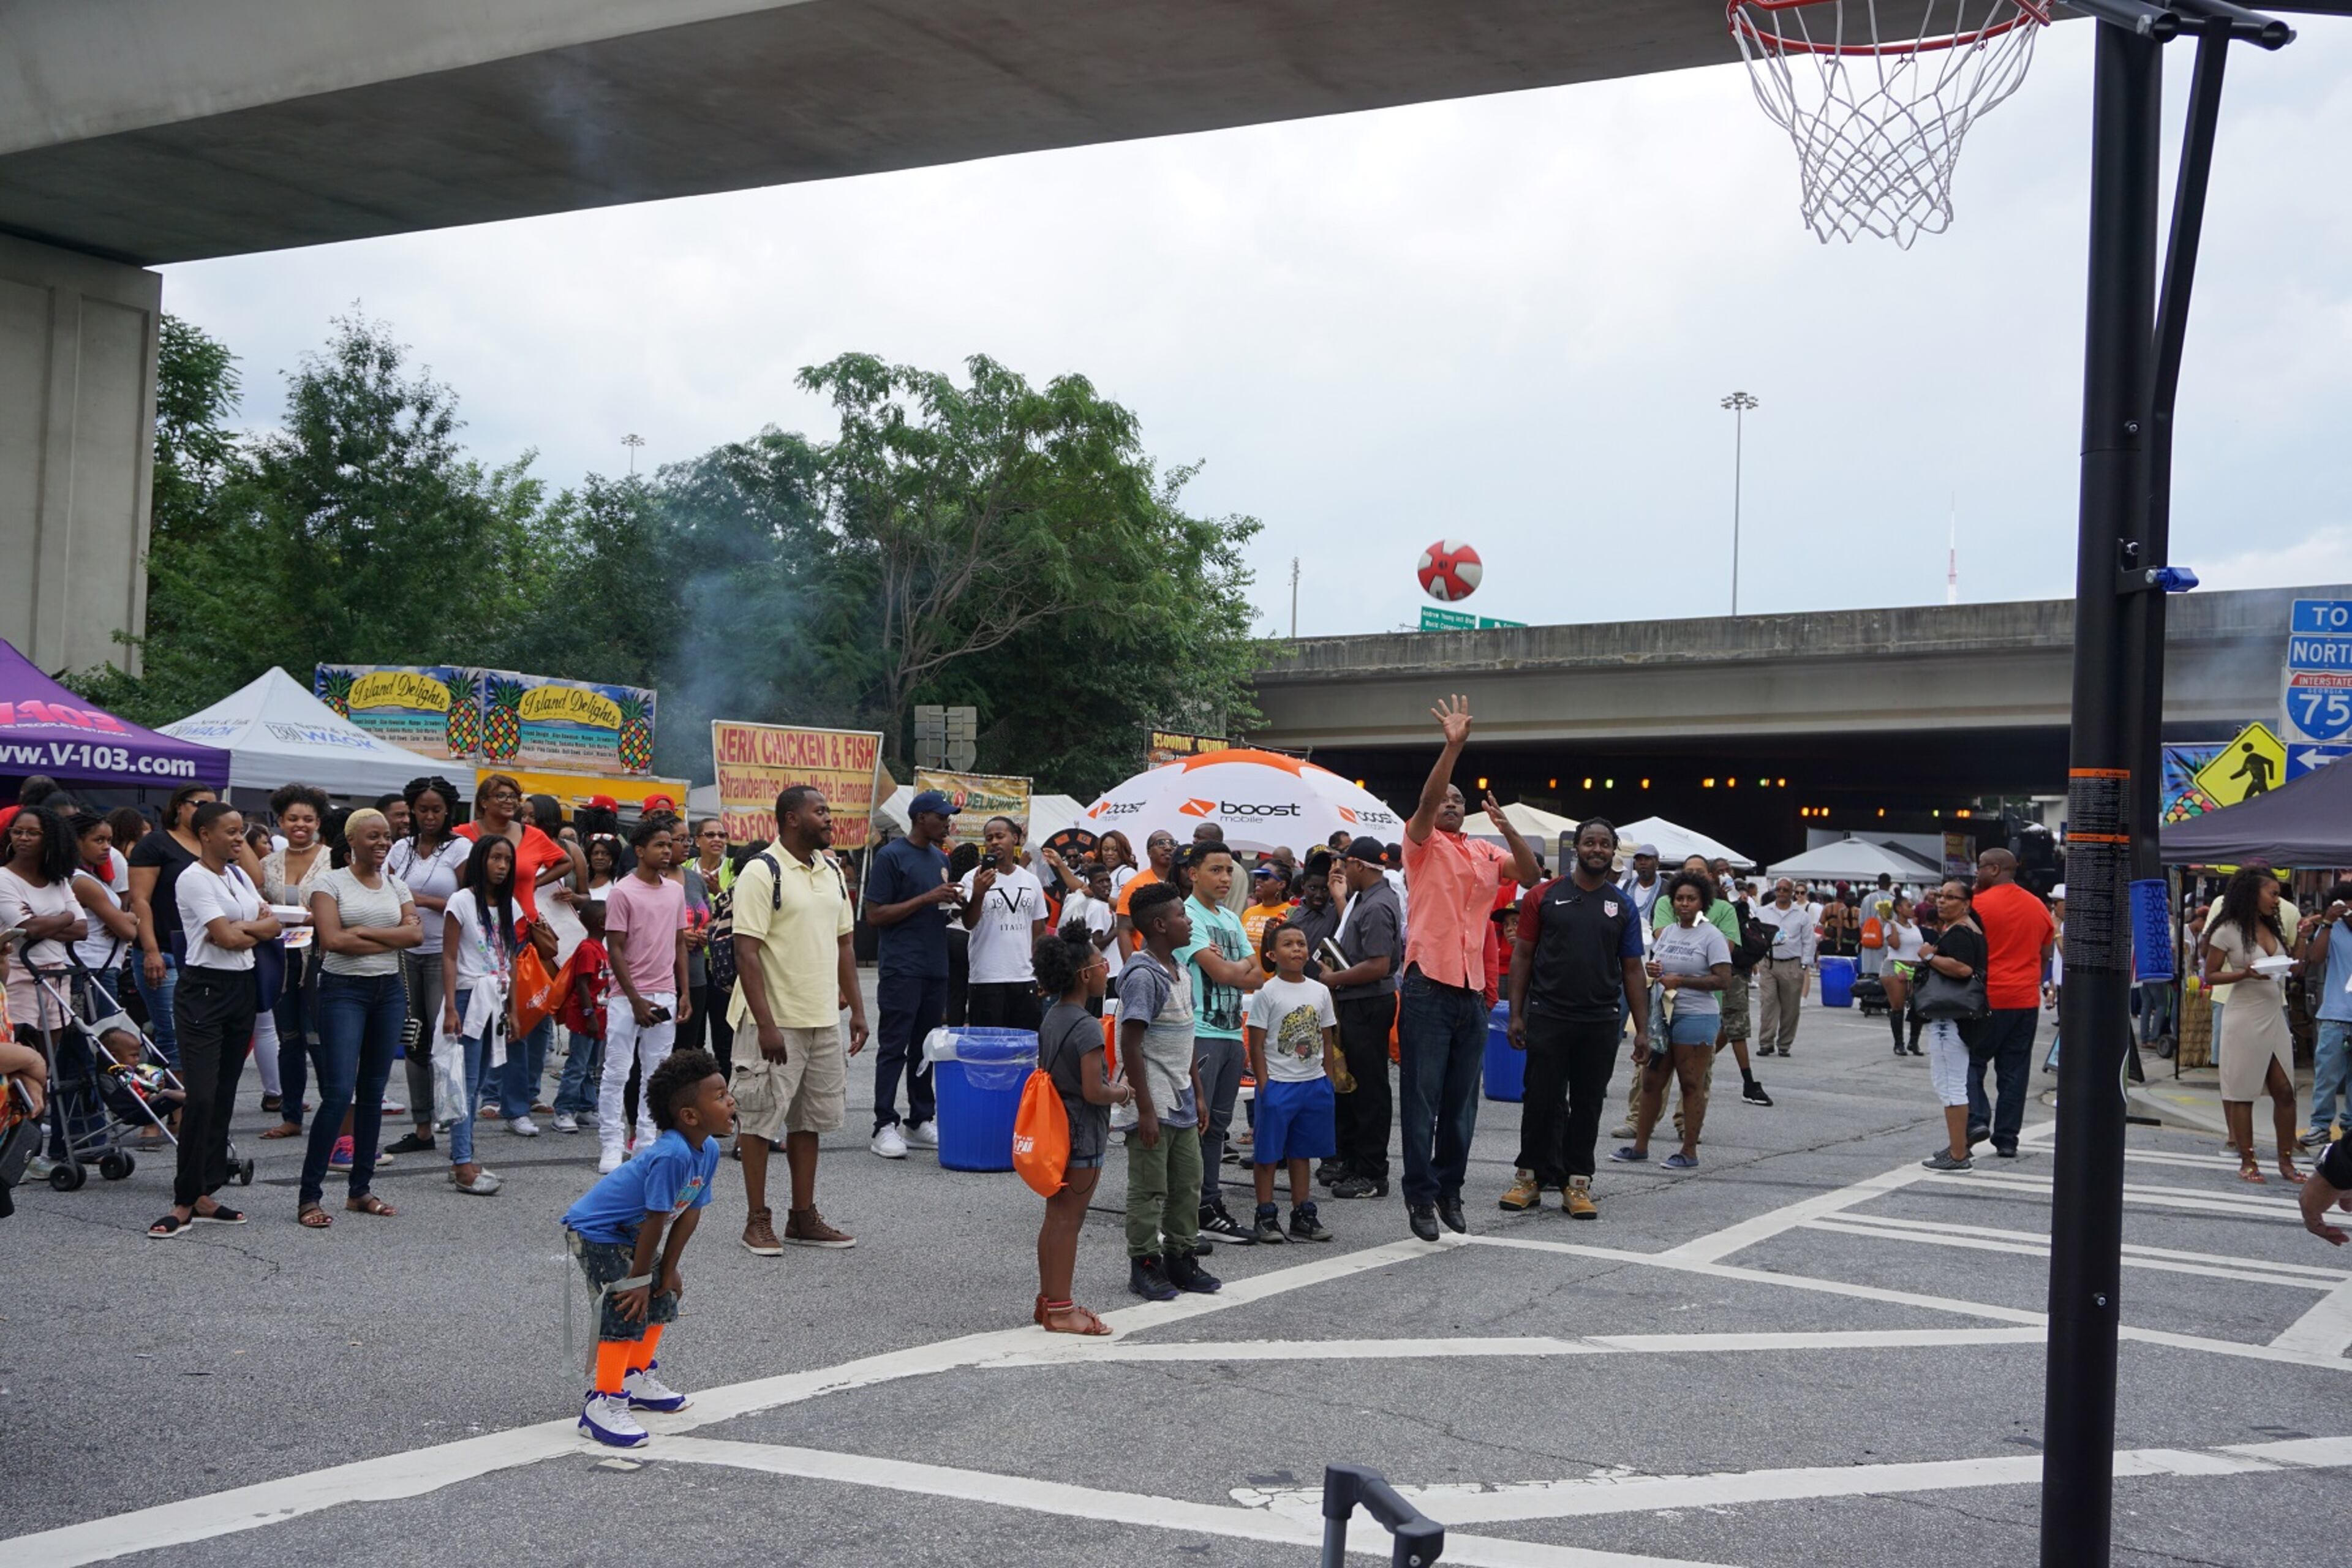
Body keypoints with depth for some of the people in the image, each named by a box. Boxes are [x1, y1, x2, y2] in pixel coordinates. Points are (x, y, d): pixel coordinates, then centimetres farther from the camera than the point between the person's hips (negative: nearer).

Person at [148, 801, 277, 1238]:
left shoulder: (239, 875, 14)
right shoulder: (193, 879, -10)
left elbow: (272, 923, 8)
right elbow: (227, 937, -16)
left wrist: (240, 928, -9)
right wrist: (255, 930, 2)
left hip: (242, 989, 8)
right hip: (204, 989, -8)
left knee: (225, 1095, 8)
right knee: (201, 1097, -12)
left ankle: (205, 1195, 13)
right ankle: (184, 1203, -7)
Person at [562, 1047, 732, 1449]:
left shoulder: (708, 1151, -6)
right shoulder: (671, 1155, -35)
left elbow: (689, 1213, 0)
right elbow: (656, 1220, -28)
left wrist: (668, 1271, 2)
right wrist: (639, 1278, -20)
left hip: (630, 1234, 10)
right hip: (594, 1231, -10)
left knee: (662, 1298, 16)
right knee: (628, 1309, -17)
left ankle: (637, 1379, 34)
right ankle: (602, 1404, -10)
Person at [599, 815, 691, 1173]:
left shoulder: (676, 891, 9)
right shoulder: (622, 892, -8)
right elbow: (615, 950, -9)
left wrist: (684, 993, 9)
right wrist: (635, 1000, -13)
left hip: (665, 996, 5)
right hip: (627, 997, -5)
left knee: (656, 1073, 8)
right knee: (616, 1072, -1)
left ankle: (646, 1140, 15)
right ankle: (611, 1145, 5)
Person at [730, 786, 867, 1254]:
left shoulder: (831, 873, 11)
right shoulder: (762, 872, -12)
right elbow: (746, 953, -16)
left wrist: (857, 1010, 12)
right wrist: (766, 1024, -21)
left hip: (824, 1021, 7)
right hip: (777, 1022, -7)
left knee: (809, 1119, 12)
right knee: (761, 1120, 1)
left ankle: (804, 1218, 21)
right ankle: (758, 1221, 11)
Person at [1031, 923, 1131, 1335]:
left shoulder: (1050, 1019, 8)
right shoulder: (1087, 1028, -20)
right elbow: (1093, 1091, -24)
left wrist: (1110, 1089, 18)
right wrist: (1122, 1093, -3)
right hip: (1082, 1137, -9)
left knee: (1055, 1217, 15)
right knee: (1068, 1220, -2)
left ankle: (1049, 1299, 23)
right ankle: (1060, 1309, 3)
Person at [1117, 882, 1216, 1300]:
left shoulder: (1178, 969, 11)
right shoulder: (1142, 976, -18)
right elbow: (1130, 1045, -19)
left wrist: (1198, 1094, 18)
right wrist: (1145, 1110, -20)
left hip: (1182, 1103, 9)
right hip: (1154, 1106, -9)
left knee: (1188, 1184, 15)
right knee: (1150, 1190, 1)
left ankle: (1181, 1258, 26)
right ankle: (1145, 1265, 12)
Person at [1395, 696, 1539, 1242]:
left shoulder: (1486, 852, 15)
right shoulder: (1423, 844, 2)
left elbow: (1530, 876, 9)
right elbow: (1426, 799, -14)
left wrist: (1507, 828, -5)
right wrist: (1453, 745, -25)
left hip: (1473, 990, 5)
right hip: (1429, 987, -5)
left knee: (1462, 1101, 10)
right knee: (1423, 1098, -3)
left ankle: (1449, 1187, 19)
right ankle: (1421, 1194, 3)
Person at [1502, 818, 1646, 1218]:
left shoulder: (1622, 906, 7)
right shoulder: (1544, 896, 1)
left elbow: (1632, 970, 8)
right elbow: (1522, 956, 2)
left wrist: (1642, 1029, 4)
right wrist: (1516, 1014, -4)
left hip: (1601, 1023, 2)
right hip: (1547, 1018, -2)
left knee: (1587, 1105, 7)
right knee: (1542, 1101, 2)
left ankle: (1577, 1184, 14)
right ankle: (1530, 1177, 14)